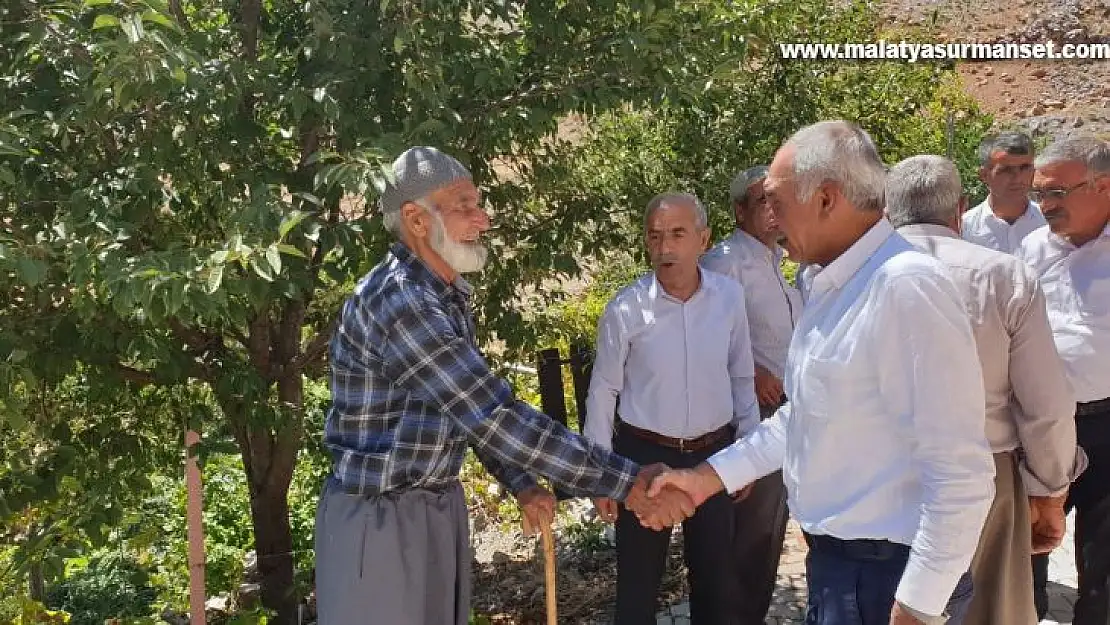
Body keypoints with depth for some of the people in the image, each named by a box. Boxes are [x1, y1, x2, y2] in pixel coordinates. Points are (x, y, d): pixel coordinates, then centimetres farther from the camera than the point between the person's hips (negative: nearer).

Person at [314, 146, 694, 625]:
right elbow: (495, 416, -31)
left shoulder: (449, 297, 7)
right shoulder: (397, 299, -25)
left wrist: (521, 484, 4)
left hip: (440, 506, 9)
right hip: (380, 516, -9)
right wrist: (626, 482, -30)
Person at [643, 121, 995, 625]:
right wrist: (709, 476, 12)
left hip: (886, 576, -9)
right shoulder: (831, 284, 7)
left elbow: (960, 472, -24)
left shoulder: (906, 286, -23)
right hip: (833, 560, 9)